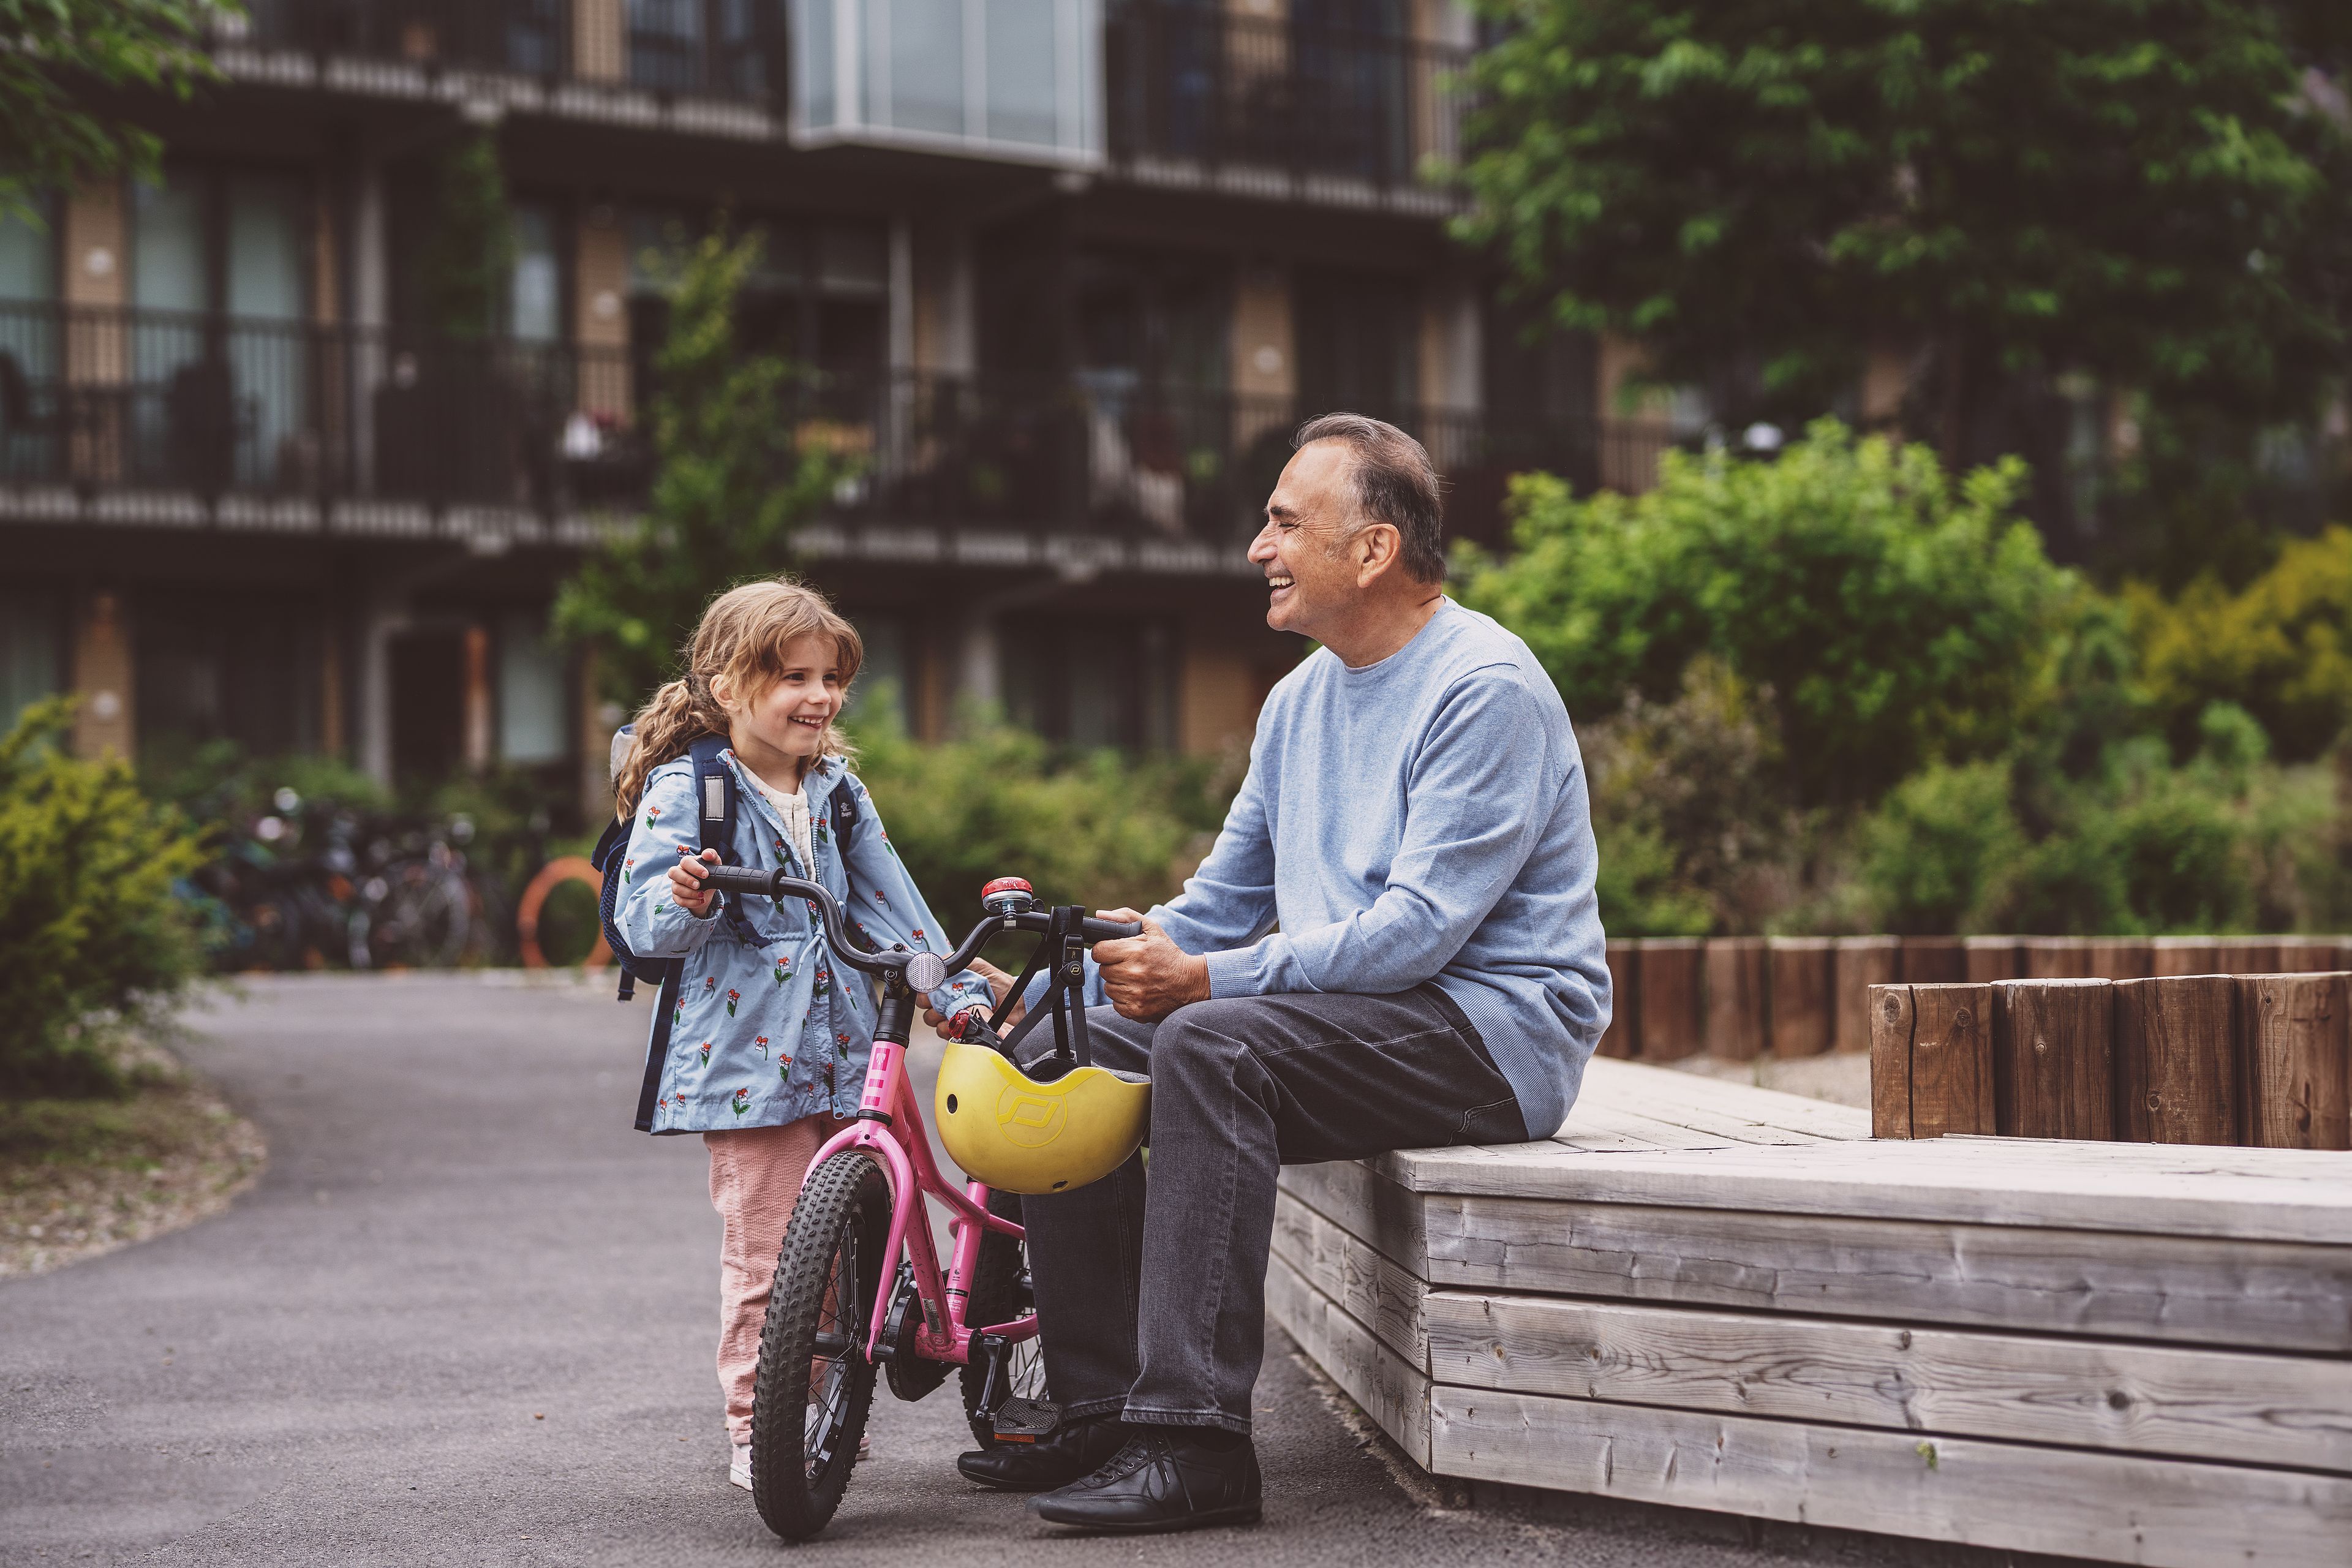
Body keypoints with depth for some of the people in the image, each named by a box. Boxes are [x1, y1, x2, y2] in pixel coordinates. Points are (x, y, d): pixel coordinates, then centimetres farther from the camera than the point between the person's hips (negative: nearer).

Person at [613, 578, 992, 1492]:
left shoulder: (838, 791, 13)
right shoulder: (684, 791, -6)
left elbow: (888, 902, 15)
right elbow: (641, 922, -12)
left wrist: (958, 990, 7)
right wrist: (684, 900, -34)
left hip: (846, 1052, 6)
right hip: (746, 1058, -6)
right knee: (767, 1255, -6)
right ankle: (756, 1432, 4)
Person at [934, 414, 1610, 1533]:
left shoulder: (1486, 687, -14)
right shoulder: (1302, 698, 15)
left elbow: (1421, 927, -23)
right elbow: (1225, 898, 17)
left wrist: (1208, 978, -25)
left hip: (1490, 1025, -9)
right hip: (1343, 1015, 9)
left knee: (1210, 1045, -32)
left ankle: (1195, 1444, -32)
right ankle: (1099, 1410, 1)